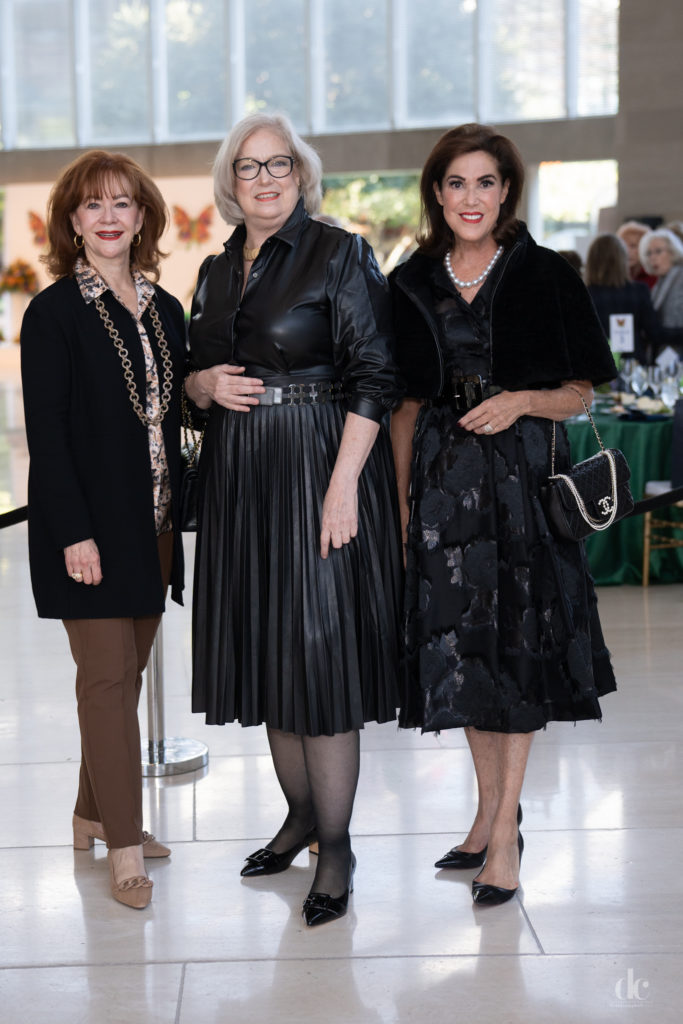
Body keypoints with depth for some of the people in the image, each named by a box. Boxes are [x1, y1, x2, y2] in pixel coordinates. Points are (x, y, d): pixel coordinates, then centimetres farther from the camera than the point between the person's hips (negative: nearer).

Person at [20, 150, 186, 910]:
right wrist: (74, 533, -17)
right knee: (107, 678, -4)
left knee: (126, 673, 12)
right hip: (90, 526, -6)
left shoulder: (164, 311, 11)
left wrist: (180, 513, 8)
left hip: (153, 525, 6)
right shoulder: (52, 314, -7)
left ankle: (95, 813, 25)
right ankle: (122, 846, 1)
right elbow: (45, 433, -11)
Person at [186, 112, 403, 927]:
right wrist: (206, 385, -3)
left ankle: (336, 845, 4)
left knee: (319, 647, -6)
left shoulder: (339, 255, -5)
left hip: (318, 471, -6)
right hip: (240, 479, 6)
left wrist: (343, 485, -19)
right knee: (265, 647, 11)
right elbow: (194, 377, 21)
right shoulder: (217, 271, 13)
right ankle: (301, 813, 27)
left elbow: (374, 377, -11)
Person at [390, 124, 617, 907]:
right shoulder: (412, 285, 8)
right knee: (459, 644, 7)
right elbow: (406, 404, 12)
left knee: (517, 643, -2)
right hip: (443, 479, 3)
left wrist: (521, 401, -17)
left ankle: (505, 830, 4)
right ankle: (490, 811, 22)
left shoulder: (544, 276, -1)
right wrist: (402, 499, 8)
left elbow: (579, 392, 2)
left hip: (521, 472, -3)